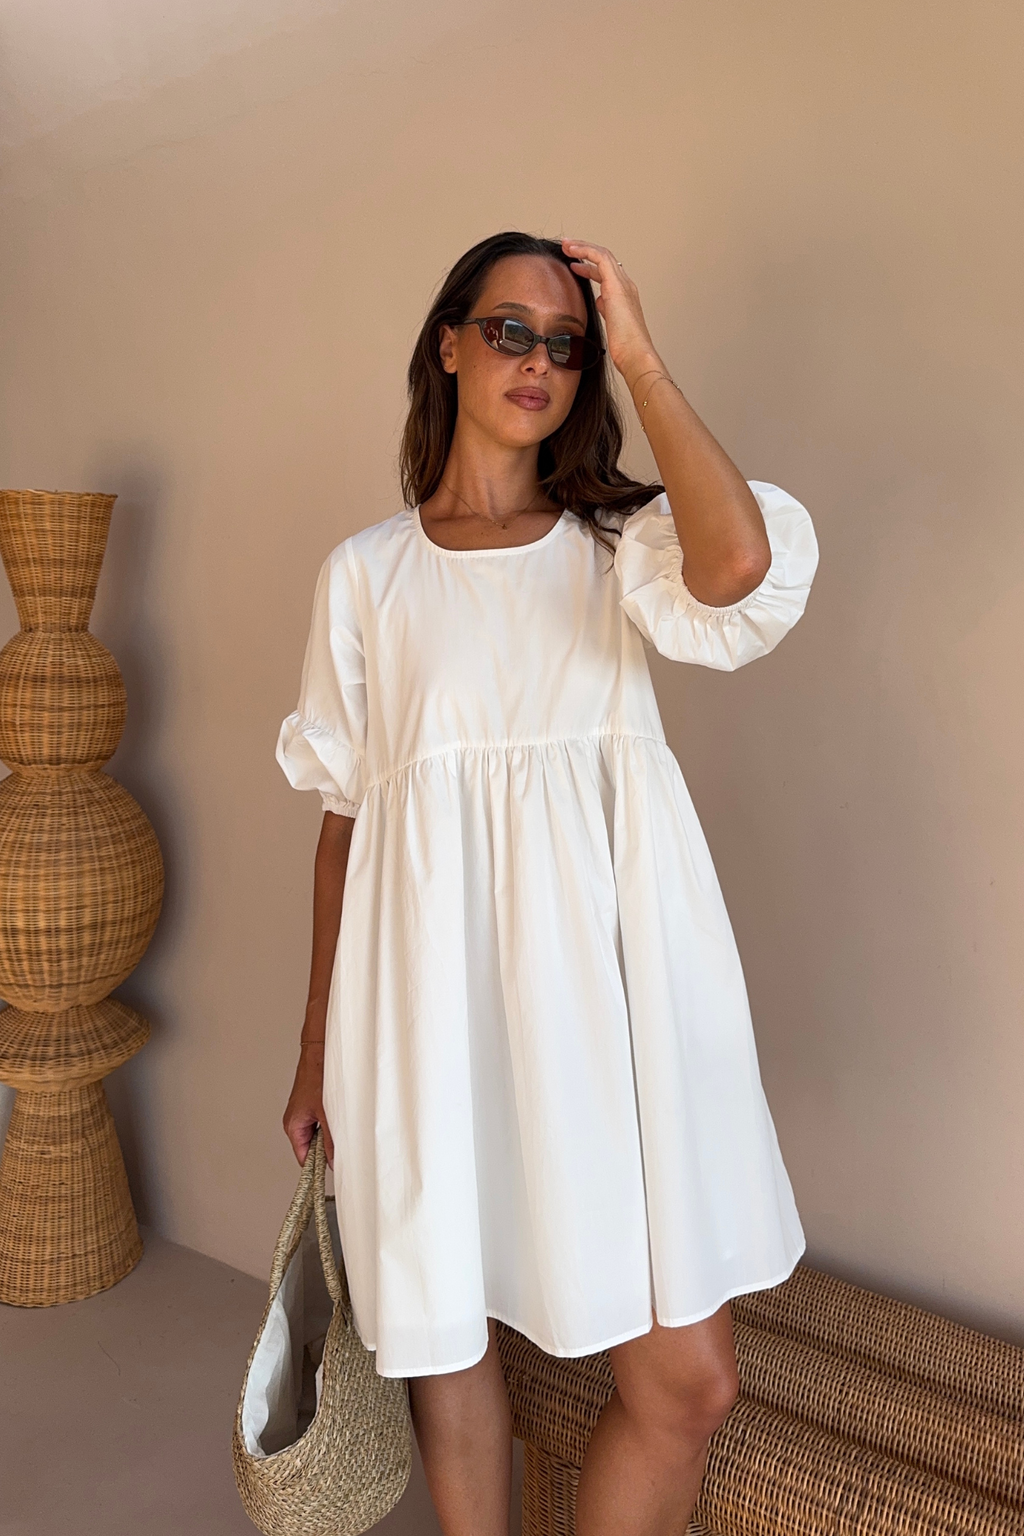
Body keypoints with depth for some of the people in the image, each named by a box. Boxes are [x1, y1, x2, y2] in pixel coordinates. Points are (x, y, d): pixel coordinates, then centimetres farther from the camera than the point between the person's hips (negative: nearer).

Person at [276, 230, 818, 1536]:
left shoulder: (622, 540, 7)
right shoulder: (366, 572, 8)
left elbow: (740, 566, -18)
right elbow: (345, 812, 9)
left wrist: (641, 361, -5)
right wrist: (319, 1045, 10)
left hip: (605, 966, 0)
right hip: (434, 984, 0)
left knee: (690, 1378, 2)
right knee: (444, 1343, 13)